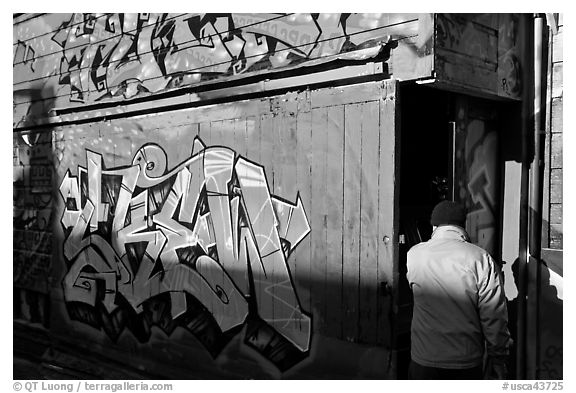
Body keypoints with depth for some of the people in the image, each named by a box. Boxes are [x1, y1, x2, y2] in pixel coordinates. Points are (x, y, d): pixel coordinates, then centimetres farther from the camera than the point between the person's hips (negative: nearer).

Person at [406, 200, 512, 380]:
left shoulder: (413, 255, -6)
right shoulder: (480, 258, -12)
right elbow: (494, 316, -10)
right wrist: (498, 360, 0)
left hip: (424, 364, 1)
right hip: (467, 365, 0)